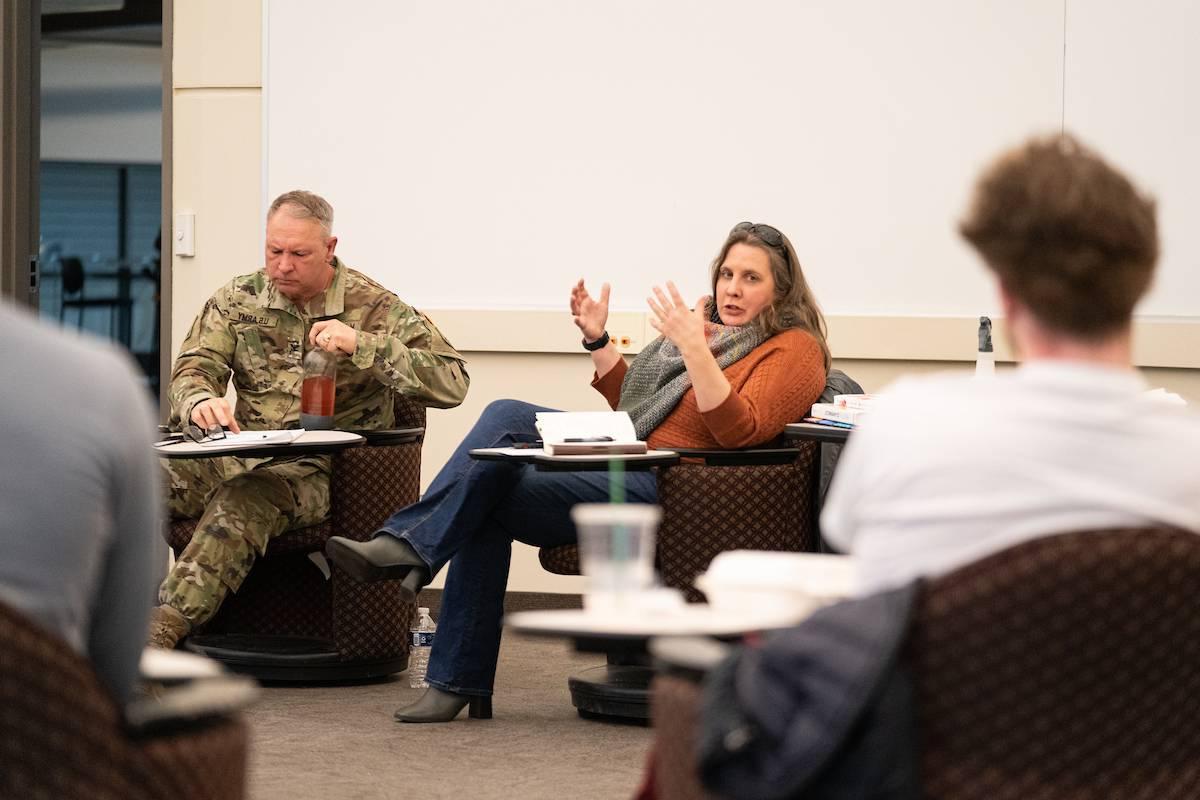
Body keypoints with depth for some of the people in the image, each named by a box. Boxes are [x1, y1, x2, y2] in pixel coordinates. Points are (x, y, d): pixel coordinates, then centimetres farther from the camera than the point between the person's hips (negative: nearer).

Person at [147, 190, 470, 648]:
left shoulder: (374, 308, 1)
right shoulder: (238, 300, 14)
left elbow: (452, 383, -8)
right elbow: (192, 370, 7)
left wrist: (362, 345, -20)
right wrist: (200, 402, -20)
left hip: (320, 469, -5)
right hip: (239, 453, 5)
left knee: (243, 501, -37)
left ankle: (164, 626, -45)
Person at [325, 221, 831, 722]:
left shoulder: (796, 349, -4)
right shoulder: (711, 326, 22)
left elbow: (740, 431, -21)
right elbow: (631, 404, 27)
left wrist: (694, 347, -26)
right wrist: (598, 341, 14)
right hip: (624, 458, 9)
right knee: (507, 415, -11)